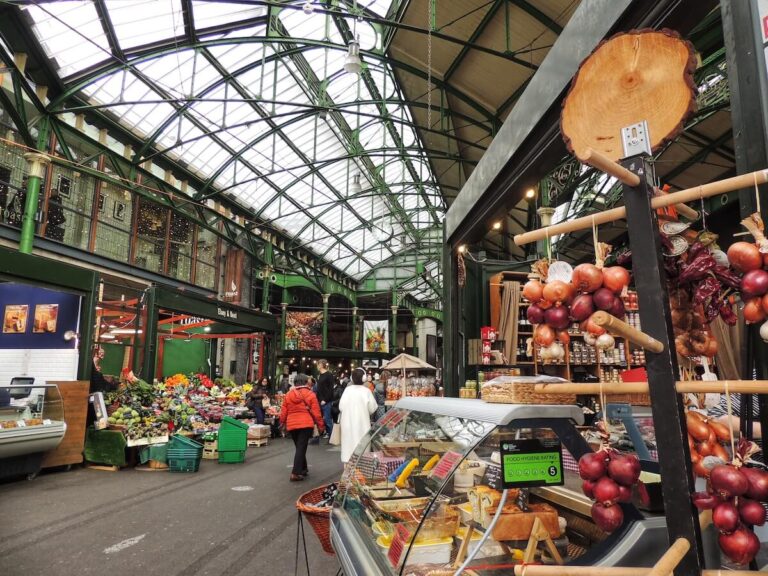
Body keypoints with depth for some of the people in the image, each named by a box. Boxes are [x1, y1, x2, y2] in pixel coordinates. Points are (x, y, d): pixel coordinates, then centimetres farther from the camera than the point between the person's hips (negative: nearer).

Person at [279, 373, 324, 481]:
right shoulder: (310, 394, -3)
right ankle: (296, 473, -9)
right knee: (301, 448, -3)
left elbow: (284, 412, 8)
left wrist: (282, 423, 23)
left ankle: (303, 469, 29)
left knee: (299, 447, 19)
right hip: (306, 424, -4)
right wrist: (320, 425, 5)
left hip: (291, 425, 4)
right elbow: (316, 412, -4)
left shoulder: (288, 394, 6)